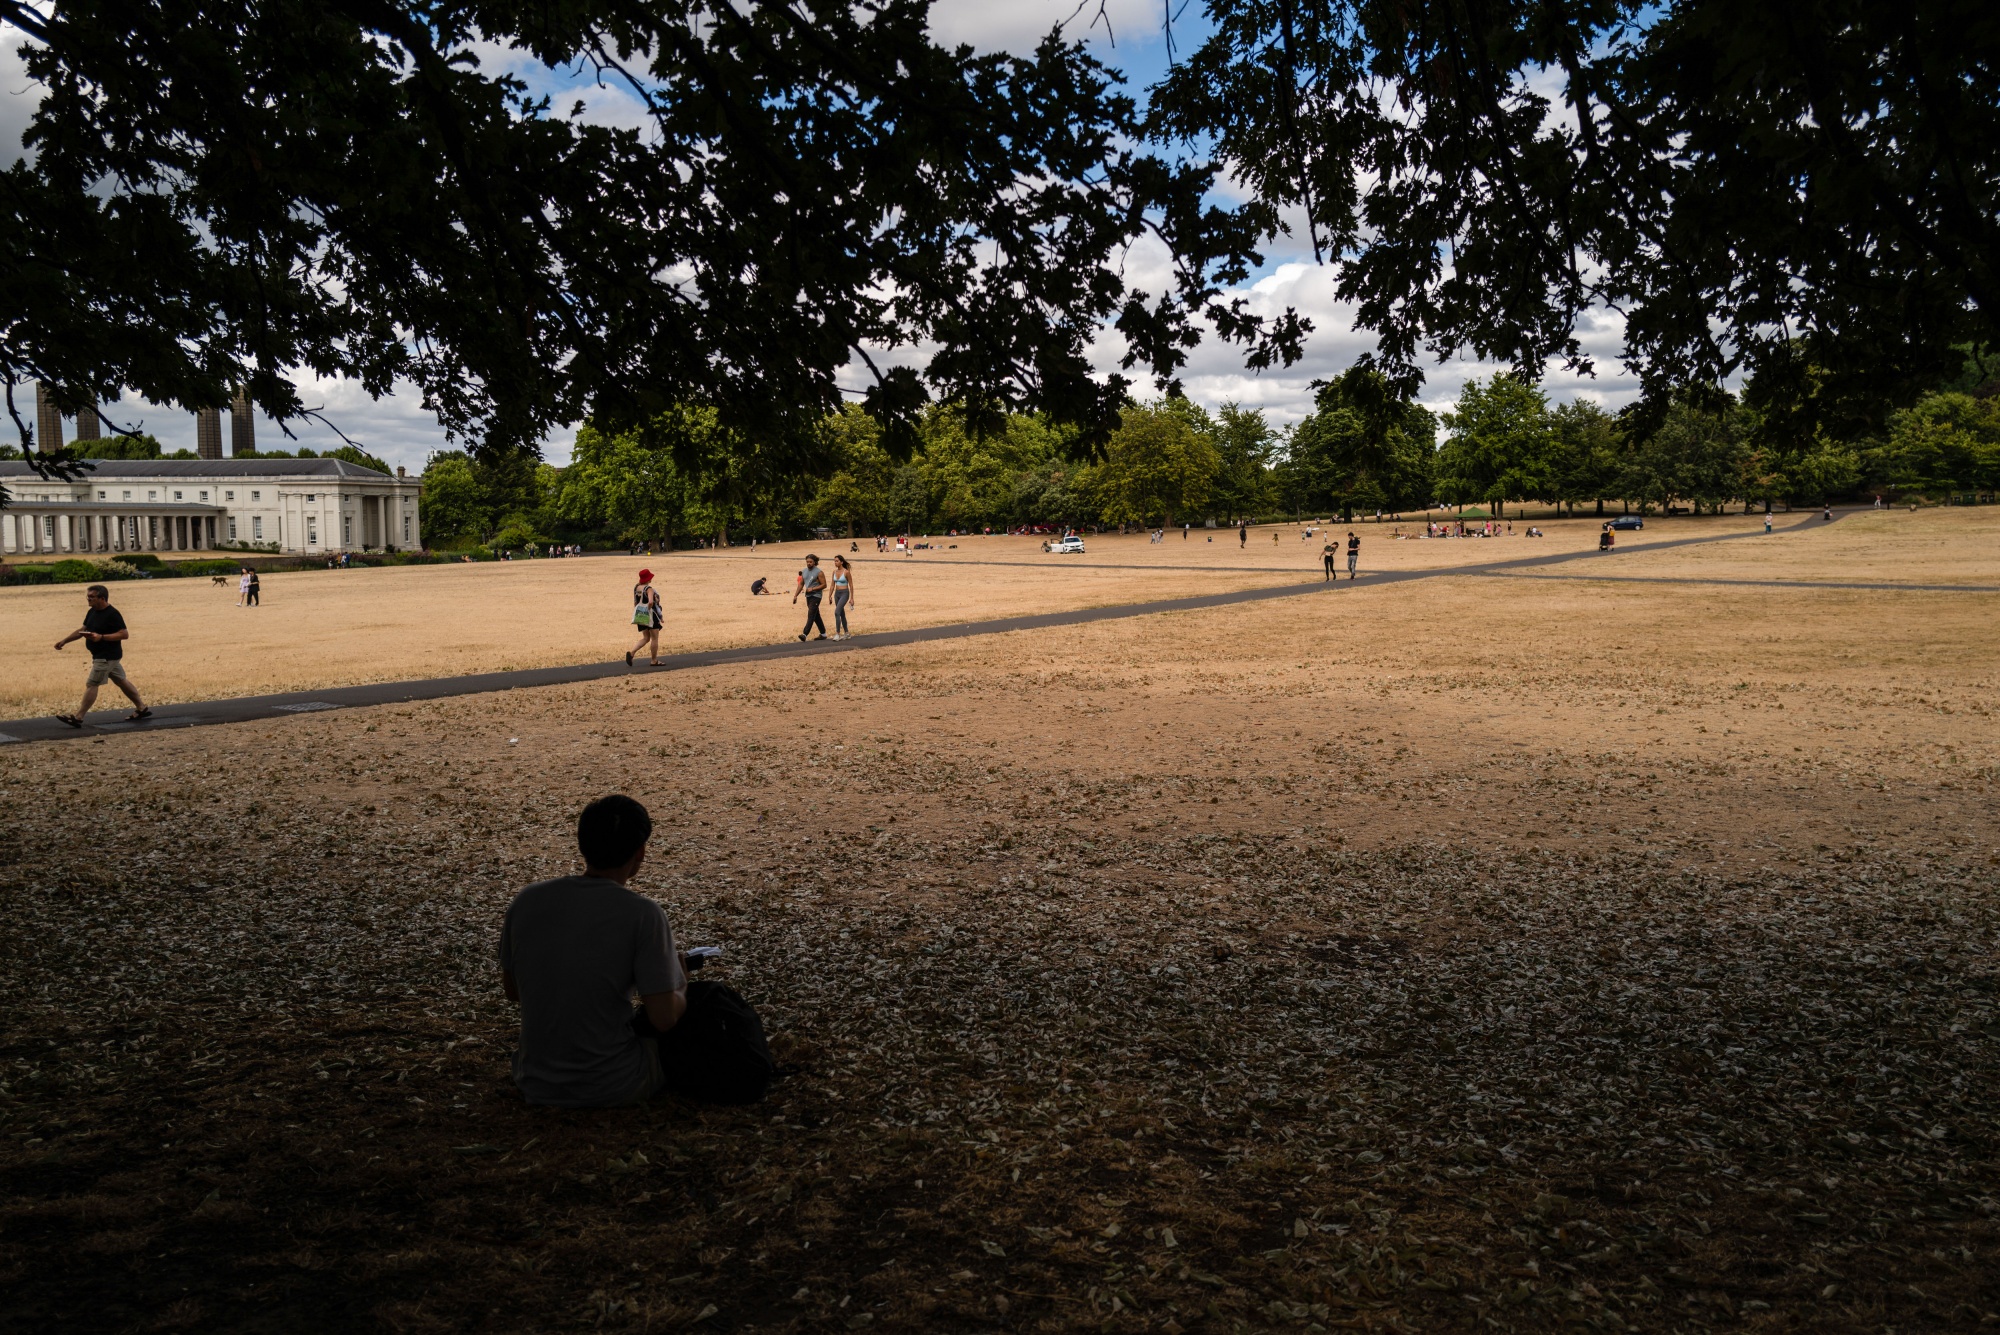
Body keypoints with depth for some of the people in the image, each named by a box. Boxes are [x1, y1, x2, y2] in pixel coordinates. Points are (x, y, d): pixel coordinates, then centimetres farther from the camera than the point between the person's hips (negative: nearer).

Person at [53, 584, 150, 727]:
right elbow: (82, 630, 16)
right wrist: (64, 640, 7)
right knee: (121, 681, 14)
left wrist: (101, 637, -29)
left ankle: (78, 718, -4)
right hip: (102, 655, 9)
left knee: (91, 684, -7)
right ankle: (141, 708, 22)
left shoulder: (112, 614, -19)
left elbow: (124, 634, -23)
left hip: (107, 657, -9)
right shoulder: (92, 612, 8)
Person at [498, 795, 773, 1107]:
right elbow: (664, 1018, -16)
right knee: (710, 1000, 16)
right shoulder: (643, 914, -18)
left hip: (536, 1087, 5)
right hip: (612, 1090, -5)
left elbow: (512, 990, 9)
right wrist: (679, 985, 5)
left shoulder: (526, 901, -5)